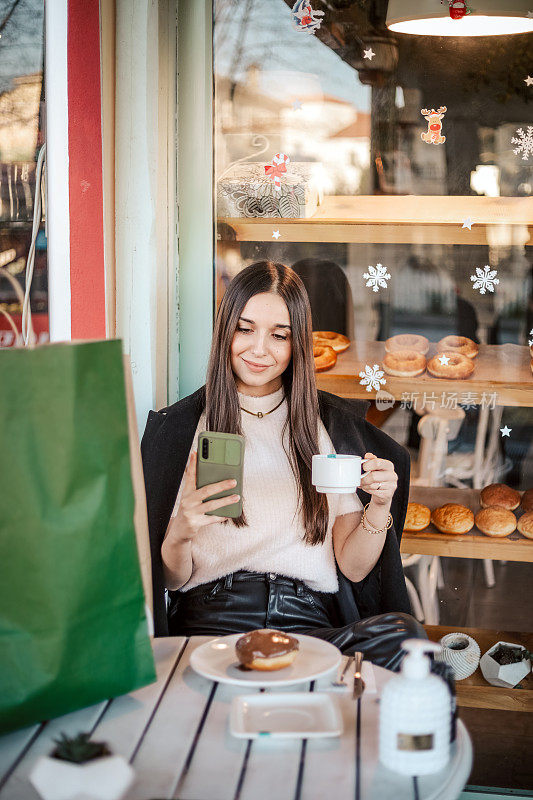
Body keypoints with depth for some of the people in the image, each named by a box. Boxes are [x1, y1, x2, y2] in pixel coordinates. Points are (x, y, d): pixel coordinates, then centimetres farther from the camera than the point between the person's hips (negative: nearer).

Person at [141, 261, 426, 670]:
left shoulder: (333, 425, 14)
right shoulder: (178, 427, 8)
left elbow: (353, 569, 12)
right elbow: (169, 579, 7)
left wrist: (379, 508, -7)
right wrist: (179, 534, -15)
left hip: (312, 622, 3)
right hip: (213, 622, -2)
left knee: (400, 633, -31)